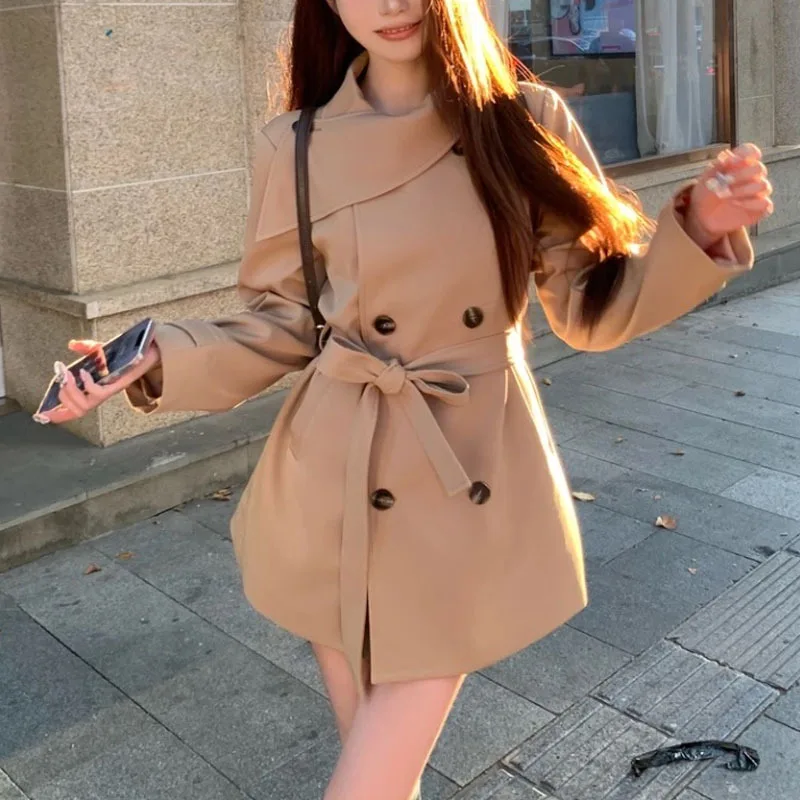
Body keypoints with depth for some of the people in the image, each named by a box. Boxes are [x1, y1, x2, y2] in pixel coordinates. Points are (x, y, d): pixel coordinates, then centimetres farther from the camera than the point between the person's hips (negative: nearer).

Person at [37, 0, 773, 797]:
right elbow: (282, 327, 5)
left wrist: (698, 229, -15)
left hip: (470, 486, -1)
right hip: (337, 492, 1)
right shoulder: (296, 148, -2)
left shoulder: (525, 121, -3)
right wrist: (153, 364, -8)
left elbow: (588, 308, 0)